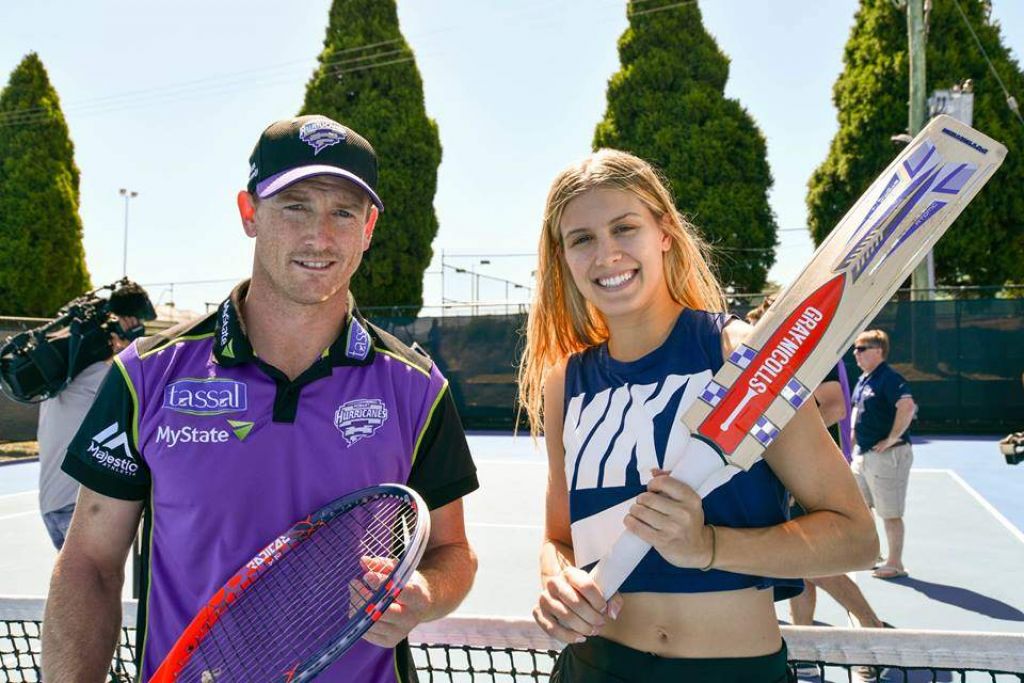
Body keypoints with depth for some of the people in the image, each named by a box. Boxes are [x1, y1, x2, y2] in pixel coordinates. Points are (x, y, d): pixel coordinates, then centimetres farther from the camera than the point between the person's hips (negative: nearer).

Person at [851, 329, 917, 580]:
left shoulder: (889, 378, -18)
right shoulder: (863, 379, 11)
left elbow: (907, 407, -32)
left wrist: (891, 439, -27)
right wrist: (854, 431, 13)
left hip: (886, 456, -10)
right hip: (863, 453, 10)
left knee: (891, 513, 1)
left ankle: (895, 564, 14)